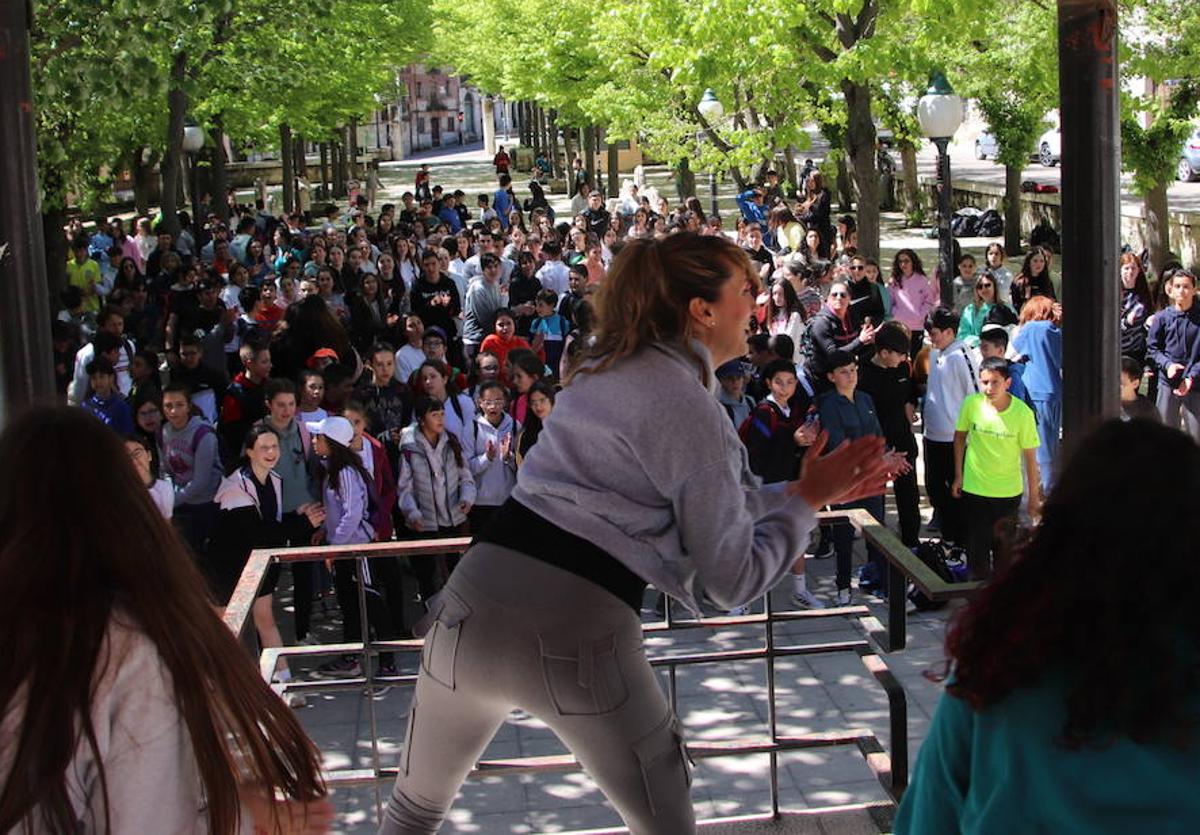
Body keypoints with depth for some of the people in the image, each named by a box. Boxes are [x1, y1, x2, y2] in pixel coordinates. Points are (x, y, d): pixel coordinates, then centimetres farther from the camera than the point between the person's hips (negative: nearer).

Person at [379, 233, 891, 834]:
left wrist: (808, 492, 25)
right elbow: (732, 580, -2)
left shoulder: (606, 368, 16)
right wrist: (807, 499, 9)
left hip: (480, 589, 6)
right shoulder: (697, 416, -6)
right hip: (579, 629, -6)